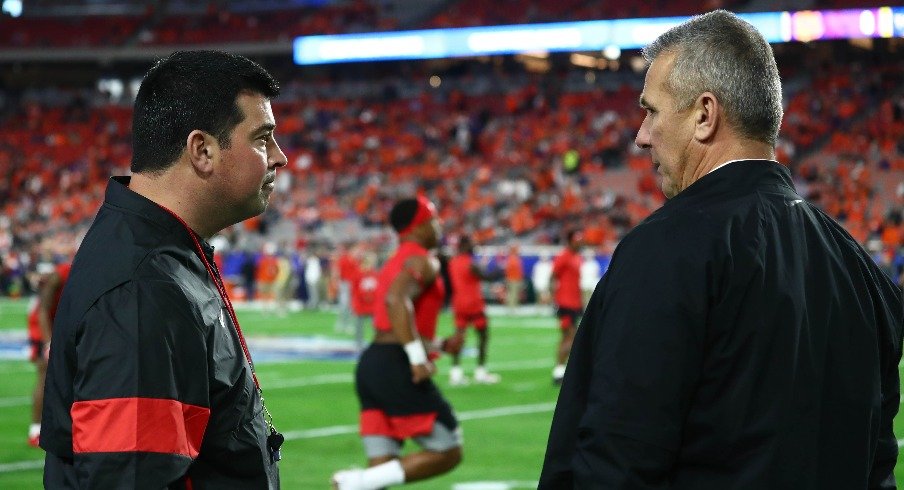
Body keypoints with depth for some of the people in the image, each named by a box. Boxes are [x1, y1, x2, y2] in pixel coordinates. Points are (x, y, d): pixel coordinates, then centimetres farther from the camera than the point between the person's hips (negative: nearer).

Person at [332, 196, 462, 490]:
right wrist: (418, 357, -26)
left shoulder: (395, 263, 23)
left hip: (369, 365, 9)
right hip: (396, 367, -9)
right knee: (448, 452, -2)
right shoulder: (423, 261, -6)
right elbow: (396, 300, -25)